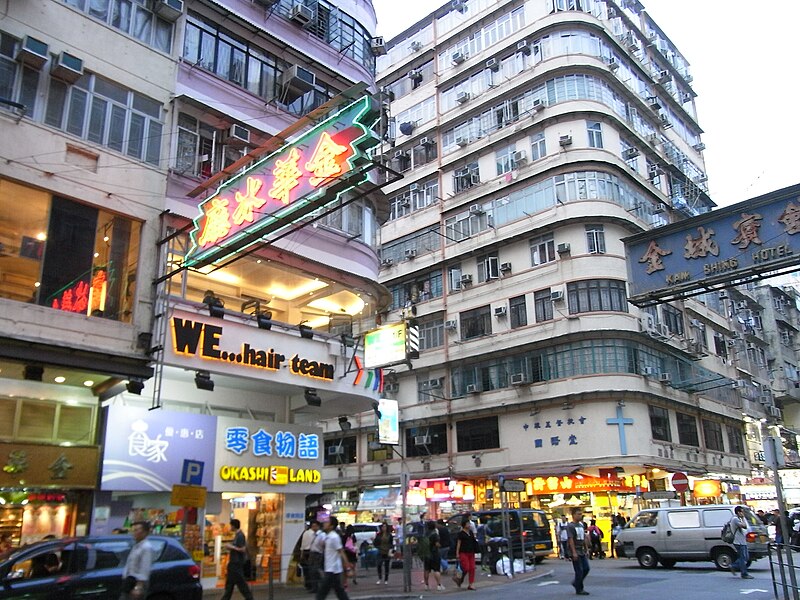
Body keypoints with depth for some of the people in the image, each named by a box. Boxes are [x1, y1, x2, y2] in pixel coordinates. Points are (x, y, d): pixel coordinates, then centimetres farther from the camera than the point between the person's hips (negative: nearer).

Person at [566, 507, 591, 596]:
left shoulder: (581, 525, 12)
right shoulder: (570, 526, -12)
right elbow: (570, 539, -17)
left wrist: (586, 549, 13)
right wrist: (574, 552, -21)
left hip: (582, 551, 8)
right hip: (575, 552, -8)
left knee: (586, 568, 7)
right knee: (579, 571, -4)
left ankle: (576, 582, 25)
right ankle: (579, 589, 7)